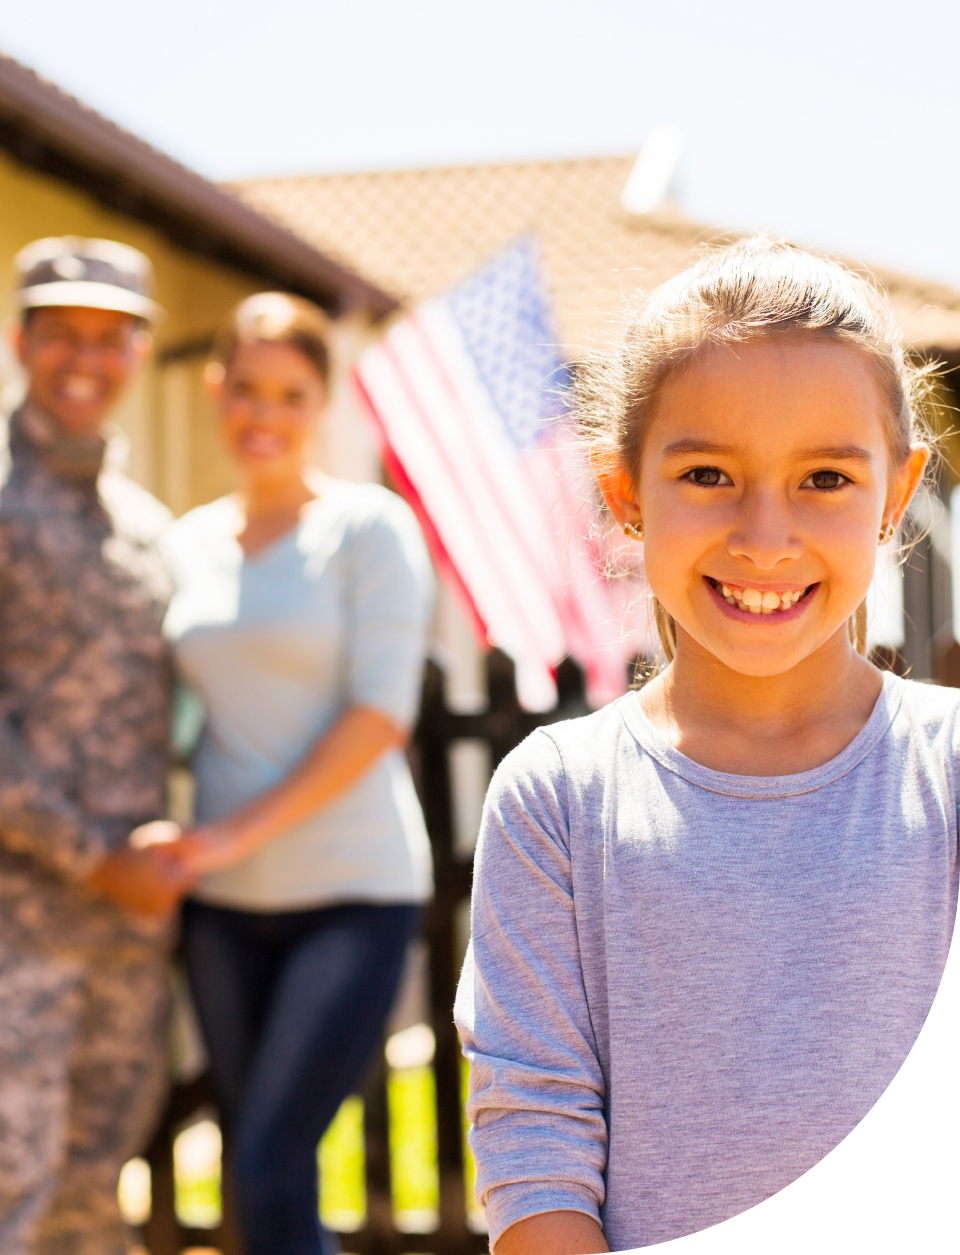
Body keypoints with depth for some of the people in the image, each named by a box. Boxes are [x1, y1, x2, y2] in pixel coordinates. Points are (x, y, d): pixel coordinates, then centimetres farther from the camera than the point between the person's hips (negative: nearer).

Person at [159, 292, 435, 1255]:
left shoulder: (368, 527, -5)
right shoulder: (190, 543, 10)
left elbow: (381, 714, -12)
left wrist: (247, 828, -16)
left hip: (352, 893, -5)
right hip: (226, 901, 5)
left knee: (269, 1172, -11)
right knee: (256, 1169, 10)